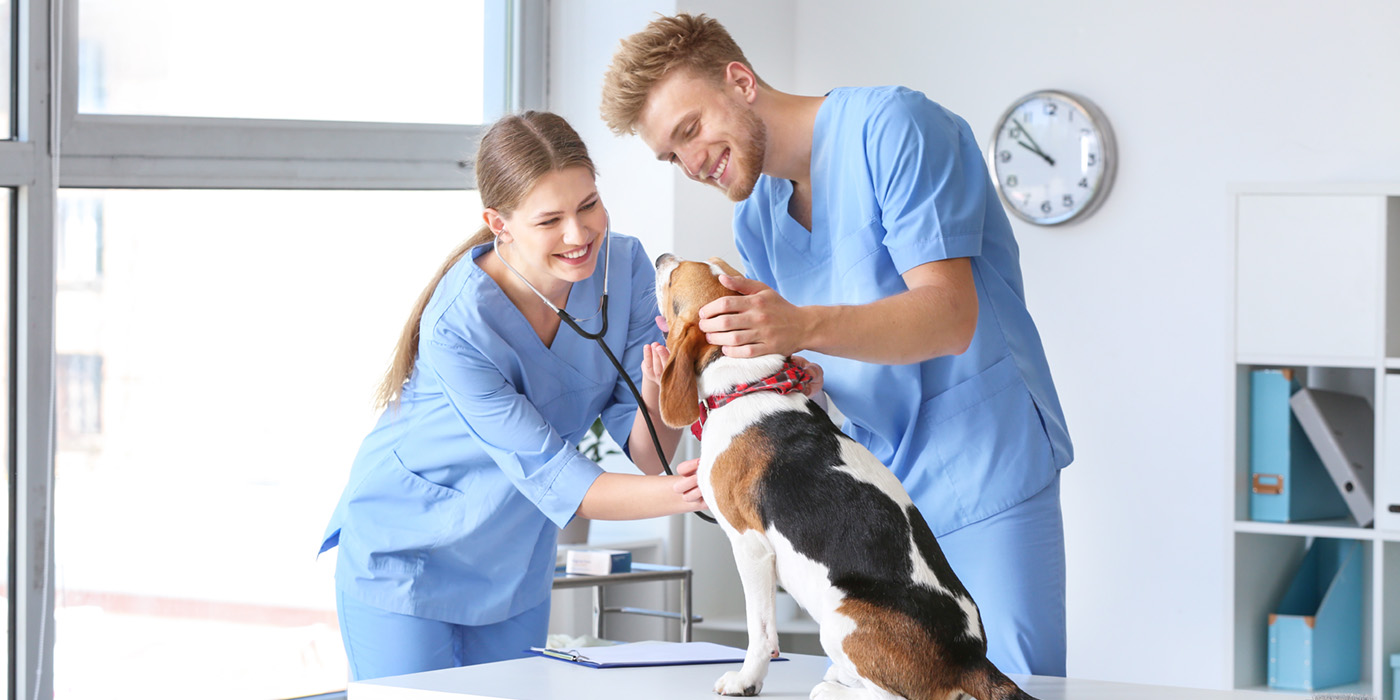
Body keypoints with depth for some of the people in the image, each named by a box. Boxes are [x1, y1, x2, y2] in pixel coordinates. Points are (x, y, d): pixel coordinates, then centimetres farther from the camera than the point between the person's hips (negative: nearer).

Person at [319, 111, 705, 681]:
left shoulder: (623, 266, -14)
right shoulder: (457, 325, -31)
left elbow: (647, 454, -15)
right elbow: (553, 478, -29)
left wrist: (657, 397, -37)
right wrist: (684, 493, -42)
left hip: (515, 564, 6)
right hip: (406, 556, -5)